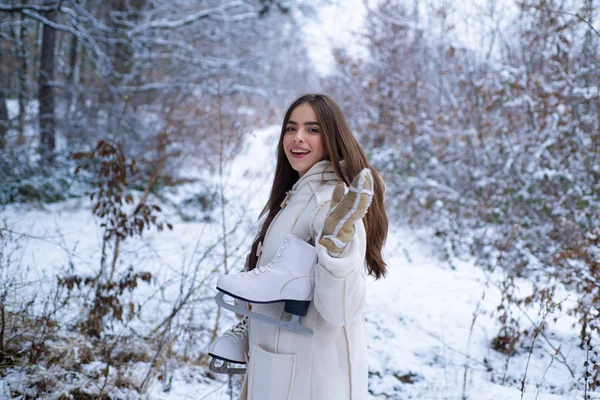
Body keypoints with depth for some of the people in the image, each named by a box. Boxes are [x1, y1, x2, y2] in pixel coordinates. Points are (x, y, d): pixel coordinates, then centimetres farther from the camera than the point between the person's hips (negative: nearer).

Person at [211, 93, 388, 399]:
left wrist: (337, 243, -40)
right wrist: (249, 329, 23)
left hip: (312, 375, -8)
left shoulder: (338, 202, -20)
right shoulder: (292, 195, 7)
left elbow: (340, 311, -28)